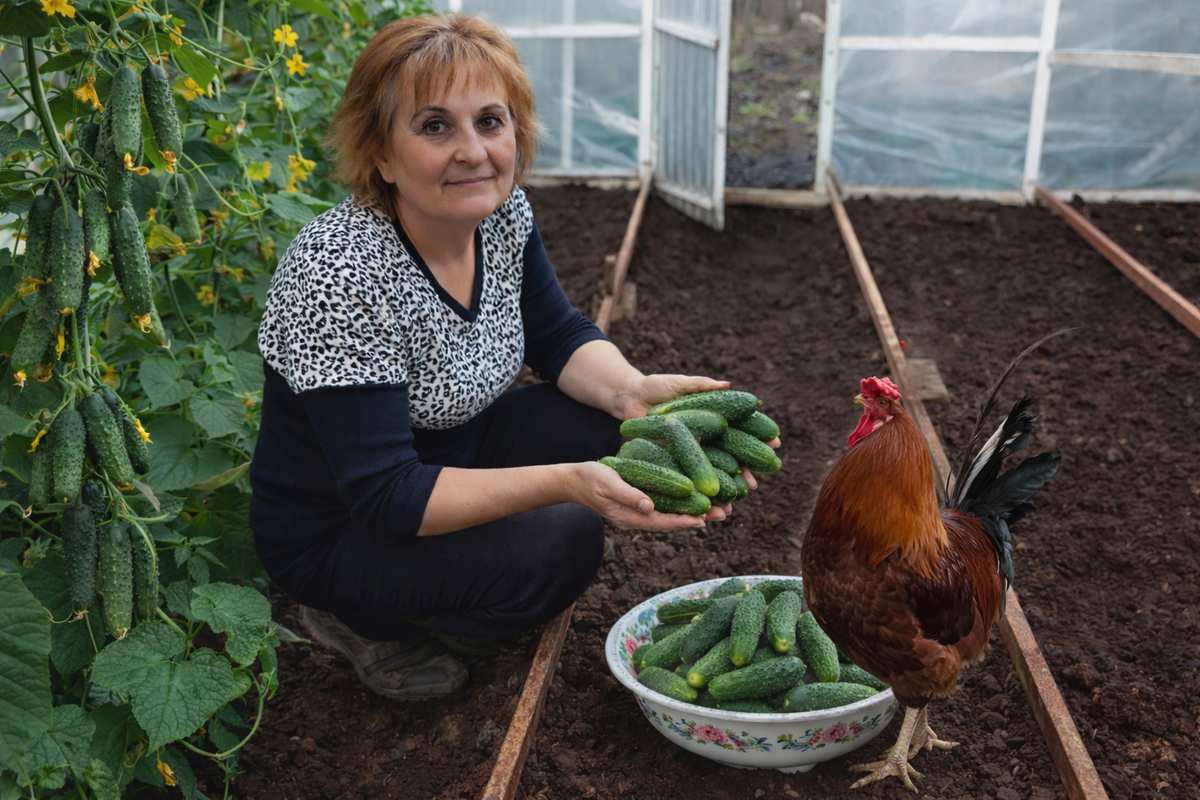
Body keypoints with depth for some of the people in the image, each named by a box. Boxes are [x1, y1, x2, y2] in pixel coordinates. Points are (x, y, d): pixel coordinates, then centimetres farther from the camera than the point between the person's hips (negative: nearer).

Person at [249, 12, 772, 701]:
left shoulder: (503, 212, -10)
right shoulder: (339, 274, -32)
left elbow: (557, 334, 2)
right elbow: (385, 495, -31)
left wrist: (632, 390, -20)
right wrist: (565, 481, -38)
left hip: (452, 454, 7)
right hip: (337, 532, -7)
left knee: (607, 419, -10)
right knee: (562, 543, -25)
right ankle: (367, 623, 1)